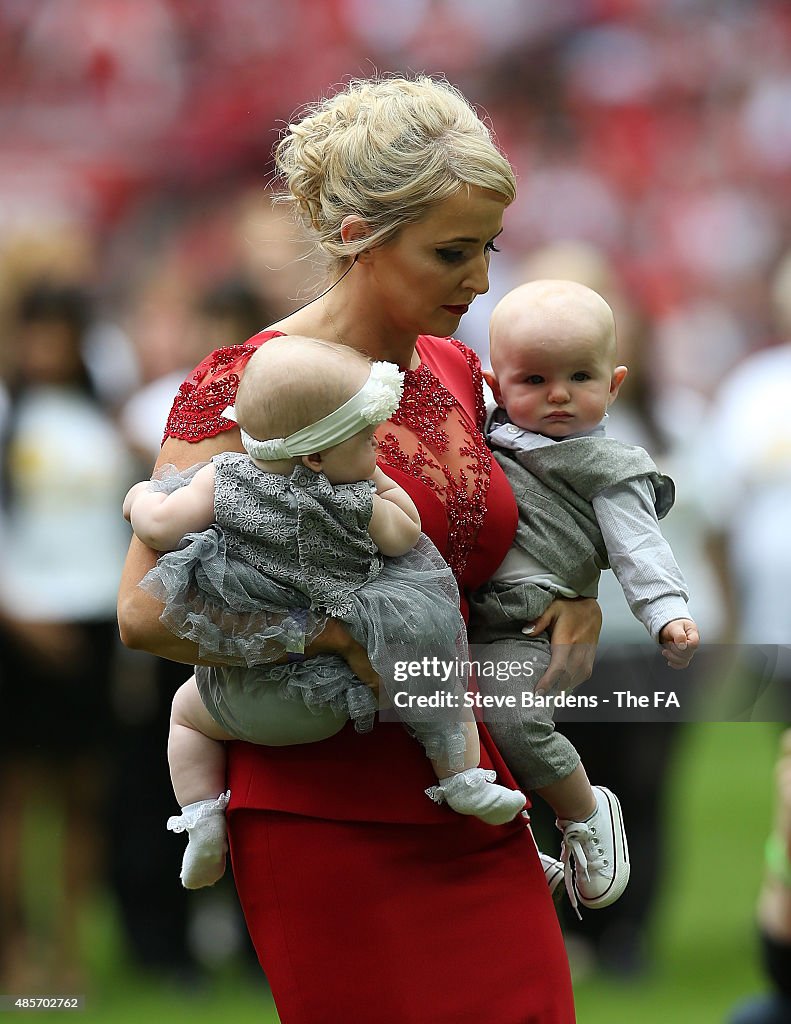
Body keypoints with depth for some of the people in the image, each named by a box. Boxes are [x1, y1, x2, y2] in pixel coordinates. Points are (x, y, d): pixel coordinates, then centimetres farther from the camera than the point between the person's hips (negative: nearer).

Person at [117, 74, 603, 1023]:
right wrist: (344, 634, -24)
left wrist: (575, 591, 8)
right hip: (329, 826, -7)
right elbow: (146, 607, -16)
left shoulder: (456, 373, 11)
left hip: (472, 818, 7)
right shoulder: (248, 386, -10)